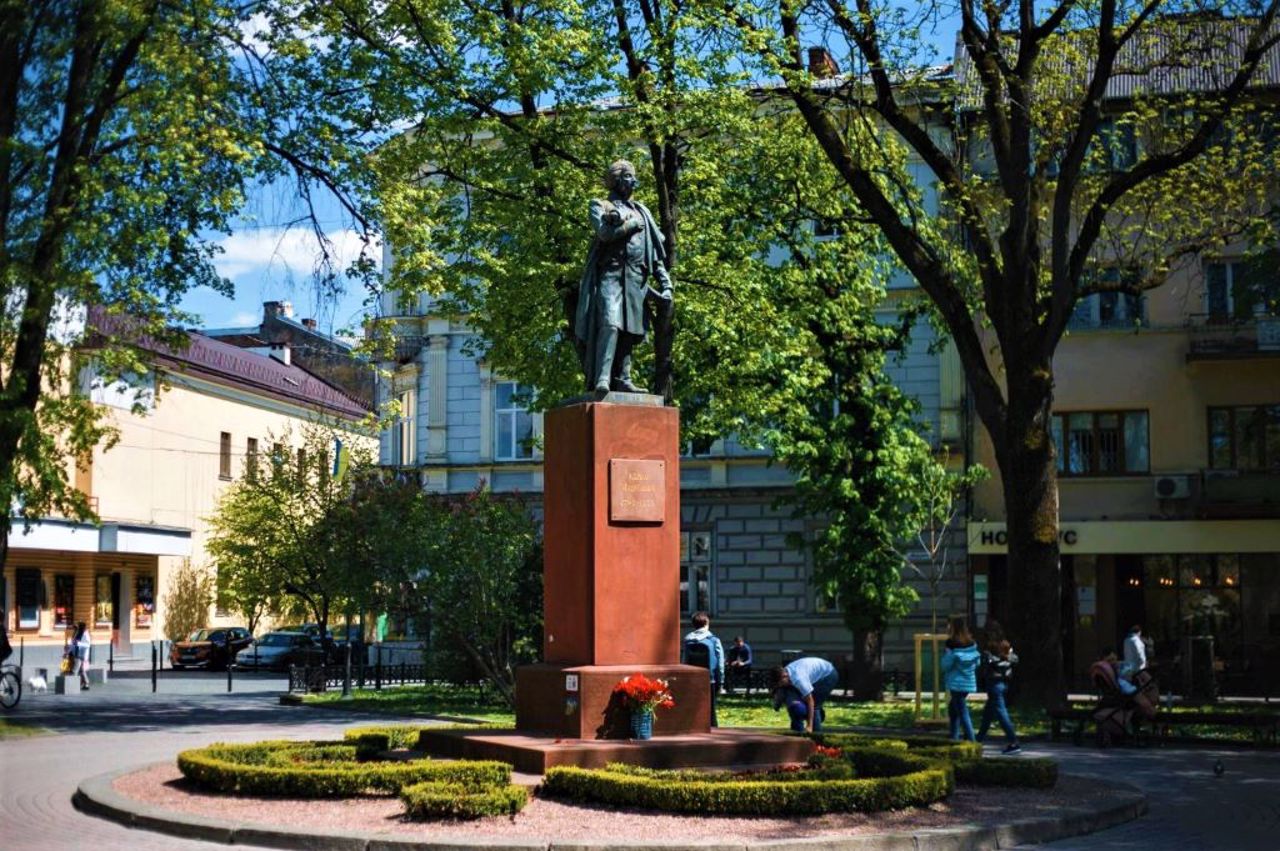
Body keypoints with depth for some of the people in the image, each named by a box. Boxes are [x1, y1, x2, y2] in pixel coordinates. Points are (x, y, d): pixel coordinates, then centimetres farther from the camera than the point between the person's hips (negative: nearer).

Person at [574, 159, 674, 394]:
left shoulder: (641, 211, 24)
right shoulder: (600, 206, 11)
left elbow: (656, 251, 20)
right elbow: (604, 232, -11)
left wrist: (665, 282, 12)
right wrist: (633, 224, -1)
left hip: (636, 279, 5)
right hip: (610, 274, -5)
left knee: (630, 330, 0)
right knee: (610, 324, -20)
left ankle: (622, 379, 2)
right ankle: (602, 379, -27)